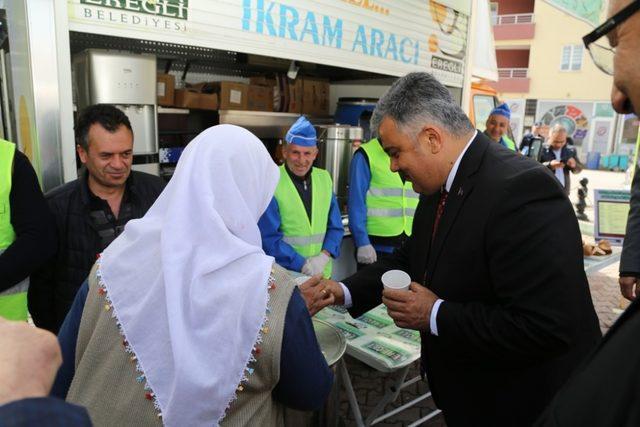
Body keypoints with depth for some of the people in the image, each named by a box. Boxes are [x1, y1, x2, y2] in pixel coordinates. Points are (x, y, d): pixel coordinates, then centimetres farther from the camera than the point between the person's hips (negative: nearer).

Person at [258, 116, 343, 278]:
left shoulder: (324, 178, 3)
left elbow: (336, 227, 5)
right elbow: (269, 237, -13)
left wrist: (324, 256, -10)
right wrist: (303, 265, -17)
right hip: (284, 275, -4)